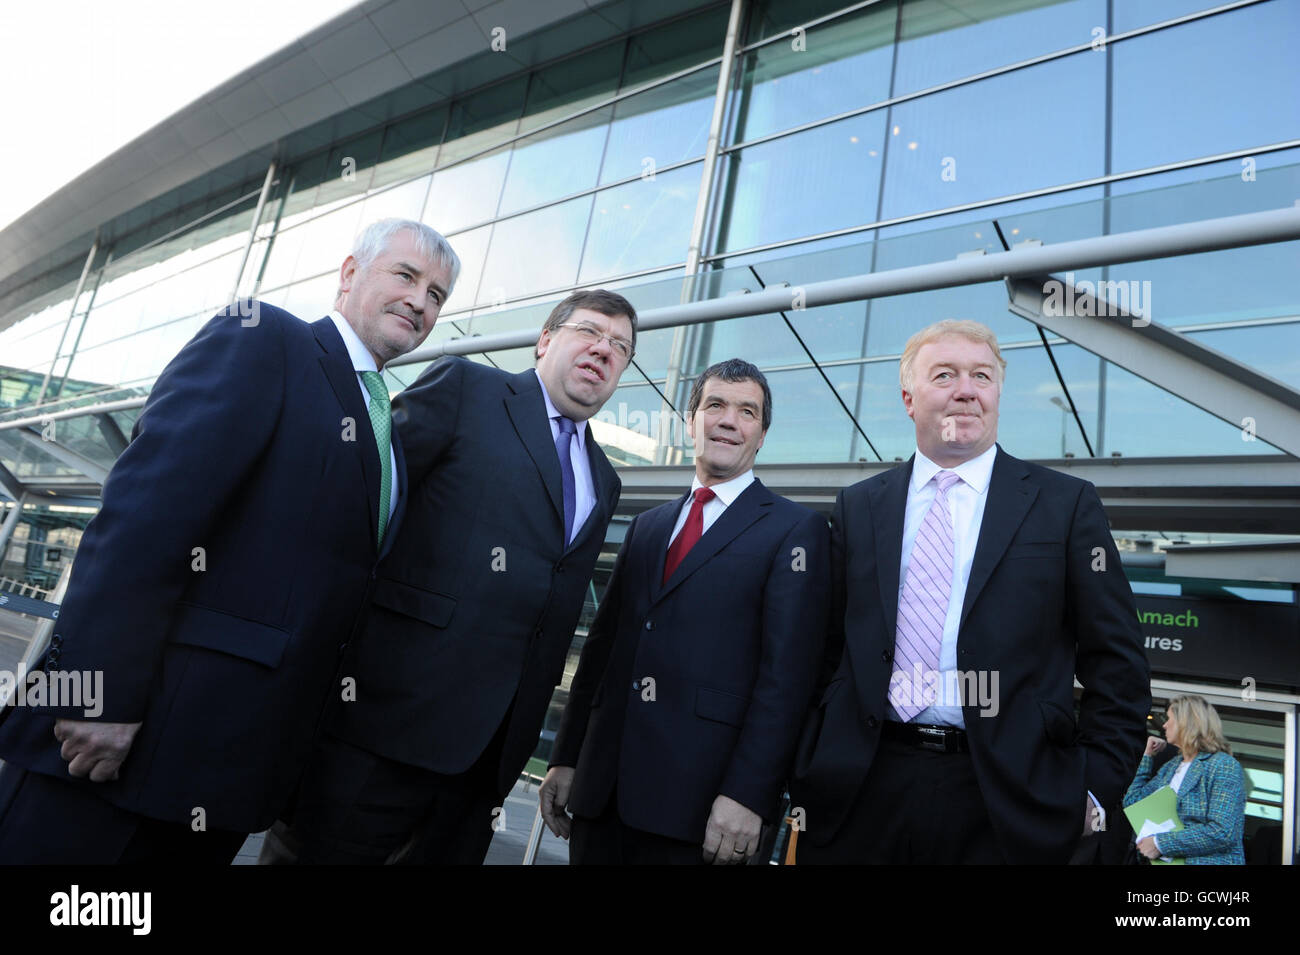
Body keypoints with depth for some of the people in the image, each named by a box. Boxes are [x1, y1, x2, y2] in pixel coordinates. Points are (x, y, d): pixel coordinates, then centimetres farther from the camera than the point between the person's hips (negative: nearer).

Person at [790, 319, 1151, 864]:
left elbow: (1116, 666, 2)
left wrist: (1096, 789, -5)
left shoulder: (1066, 504, 3)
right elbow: (826, 652, 8)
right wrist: (807, 772, 2)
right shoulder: (857, 507, 8)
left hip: (1008, 802, -1)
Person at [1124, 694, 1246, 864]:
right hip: (1165, 861, 6)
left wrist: (1161, 843, -15)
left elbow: (1223, 833, -14)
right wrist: (1148, 755, 19)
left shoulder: (1224, 766, -3)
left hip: (1208, 860, -6)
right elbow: (1131, 803, 17)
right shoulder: (1171, 767, 18)